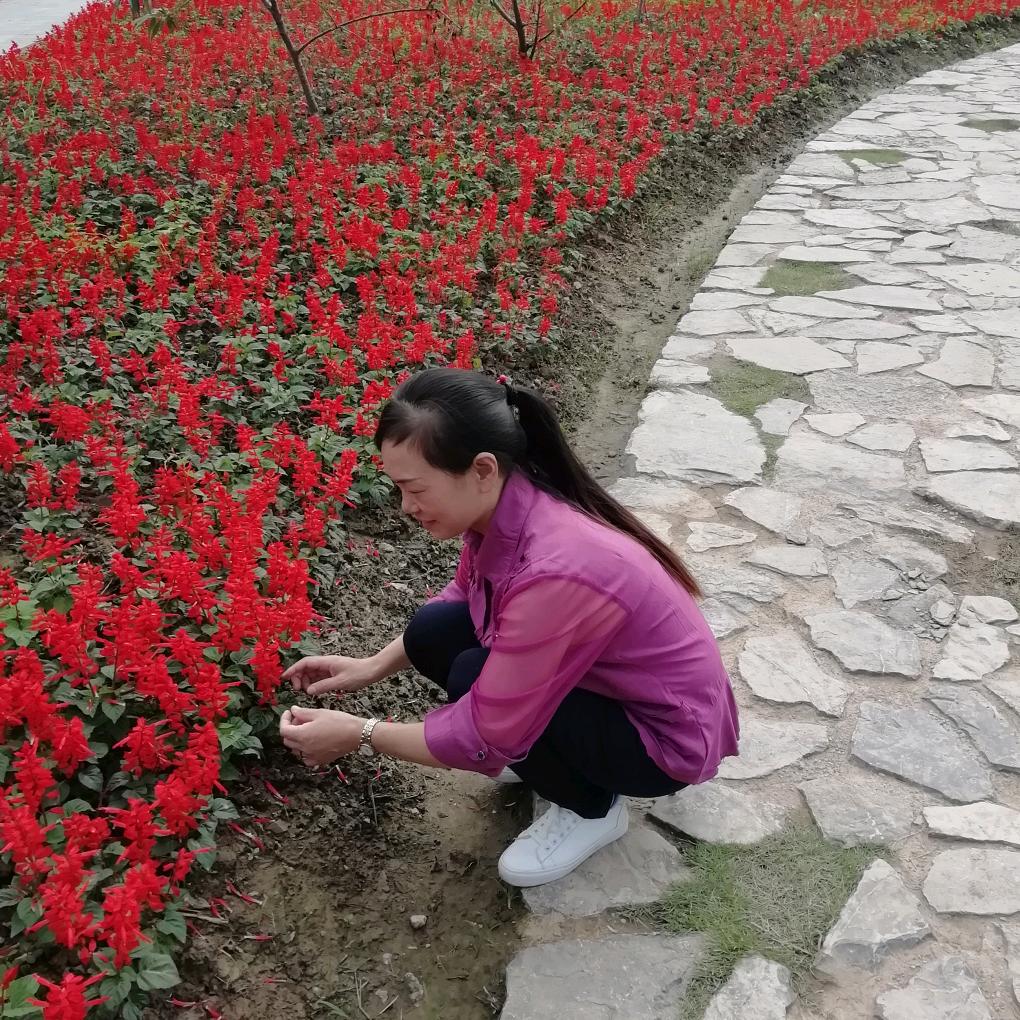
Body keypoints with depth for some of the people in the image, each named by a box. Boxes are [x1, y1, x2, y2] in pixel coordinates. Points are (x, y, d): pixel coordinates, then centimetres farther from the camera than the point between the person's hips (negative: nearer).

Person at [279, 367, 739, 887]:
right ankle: (540, 751, 14)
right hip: (603, 681, 7)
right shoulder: (507, 505, -14)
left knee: (472, 679, -24)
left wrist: (358, 735, -18)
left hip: (667, 735, -7)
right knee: (433, 634, -8)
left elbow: (487, 736, -29)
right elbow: (463, 595, 8)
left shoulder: (553, 573, -37)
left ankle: (593, 808, 1)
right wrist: (371, 667, 0)